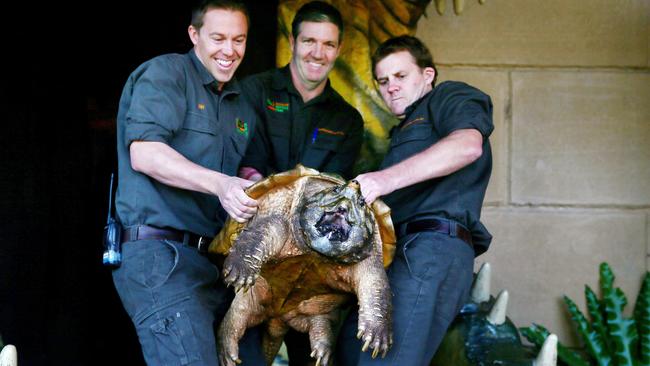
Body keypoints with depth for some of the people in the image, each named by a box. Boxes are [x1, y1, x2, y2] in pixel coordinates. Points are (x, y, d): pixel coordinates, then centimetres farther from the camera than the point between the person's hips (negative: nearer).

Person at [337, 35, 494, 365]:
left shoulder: (449, 97, 12)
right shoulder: (403, 131, 38)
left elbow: (468, 145, -14)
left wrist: (389, 178, -24)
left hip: (431, 250, -10)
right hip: (397, 254, 10)